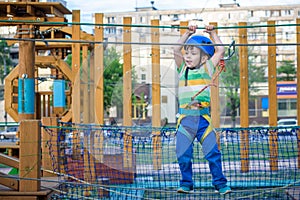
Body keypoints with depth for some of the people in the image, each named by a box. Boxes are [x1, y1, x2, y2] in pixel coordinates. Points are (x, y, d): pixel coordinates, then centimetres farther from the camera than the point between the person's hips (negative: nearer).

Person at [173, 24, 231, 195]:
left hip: (203, 117, -2)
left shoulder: (207, 69, 8)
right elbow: (176, 50, 8)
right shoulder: (183, 69, 13)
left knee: (213, 152, -4)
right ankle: (186, 184, 14)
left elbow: (220, 50, 8)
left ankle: (220, 183, 7)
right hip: (185, 117, 2)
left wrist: (212, 33, 17)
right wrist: (188, 33, 11)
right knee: (183, 154, 1)